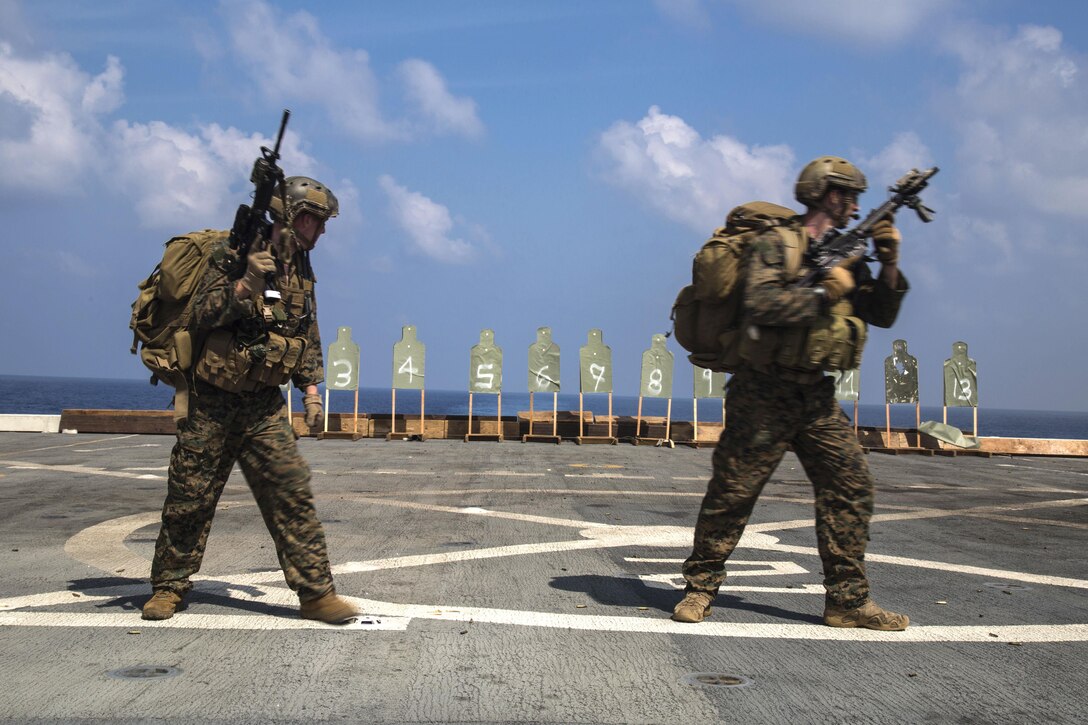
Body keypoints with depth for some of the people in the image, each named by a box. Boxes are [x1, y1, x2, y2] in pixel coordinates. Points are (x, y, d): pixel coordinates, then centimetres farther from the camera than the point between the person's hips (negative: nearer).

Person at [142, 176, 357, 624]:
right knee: (189, 497, 4)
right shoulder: (232, 252, -10)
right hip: (213, 402, -4)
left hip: (265, 405, 5)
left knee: (292, 492, -5)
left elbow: (308, 338, 19)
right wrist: (247, 283, -30)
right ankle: (169, 587, 20)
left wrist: (310, 388, 11)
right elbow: (200, 316, -18)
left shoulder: (301, 269, 9)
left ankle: (316, 592, -3)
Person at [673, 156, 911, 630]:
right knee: (732, 493, -2)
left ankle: (847, 600, 6)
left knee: (851, 487, 0)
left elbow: (882, 316, 13)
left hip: (817, 396, 7)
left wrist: (889, 264, 0)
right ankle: (701, 587, 12)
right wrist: (825, 292, -20)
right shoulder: (776, 244, -8)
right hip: (765, 395, -7)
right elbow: (761, 306, -23)